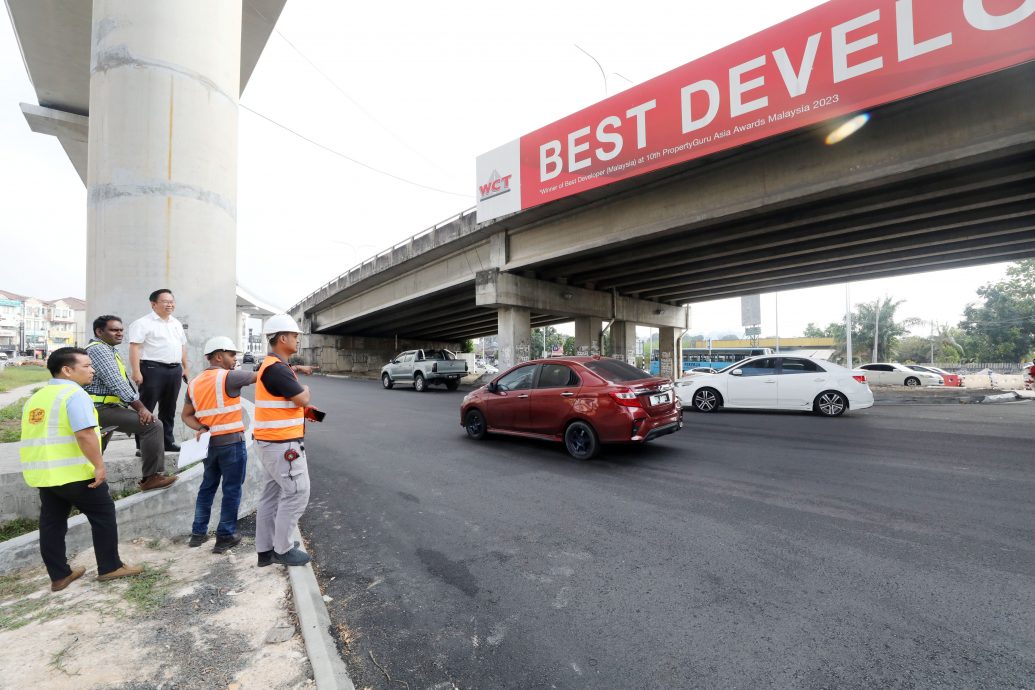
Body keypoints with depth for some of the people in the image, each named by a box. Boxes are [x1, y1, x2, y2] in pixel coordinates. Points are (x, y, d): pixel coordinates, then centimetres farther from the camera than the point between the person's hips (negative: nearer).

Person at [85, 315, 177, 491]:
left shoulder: (108, 350, 19)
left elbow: (123, 382, 16)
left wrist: (136, 407, 8)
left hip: (102, 407, 11)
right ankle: (152, 477, -21)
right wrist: (140, 407, -22)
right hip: (101, 409, -11)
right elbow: (116, 383, -22)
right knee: (153, 424, -22)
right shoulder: (98, 349, -13)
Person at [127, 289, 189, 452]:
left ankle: (168, 442, 22)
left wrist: (185, 368, 20)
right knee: (146, 409, -2)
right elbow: (134, 347, -12)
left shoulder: (177, 324, 18)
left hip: (174, 370, 7)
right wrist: (136, 372, -19)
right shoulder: (143, 323, -5)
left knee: (169, 409, 13)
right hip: (153, 369, -7)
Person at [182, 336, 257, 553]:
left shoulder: (194, 383, 9)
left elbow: (186, 415, 10)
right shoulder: (229, 377, -13)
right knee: (231, 490, 4)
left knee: (207, 486, 20)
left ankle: (198, 533, 27)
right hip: (232, 442, -7)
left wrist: (201, 428, -3)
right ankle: (225, 537, 11)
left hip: (209, 443, 7)